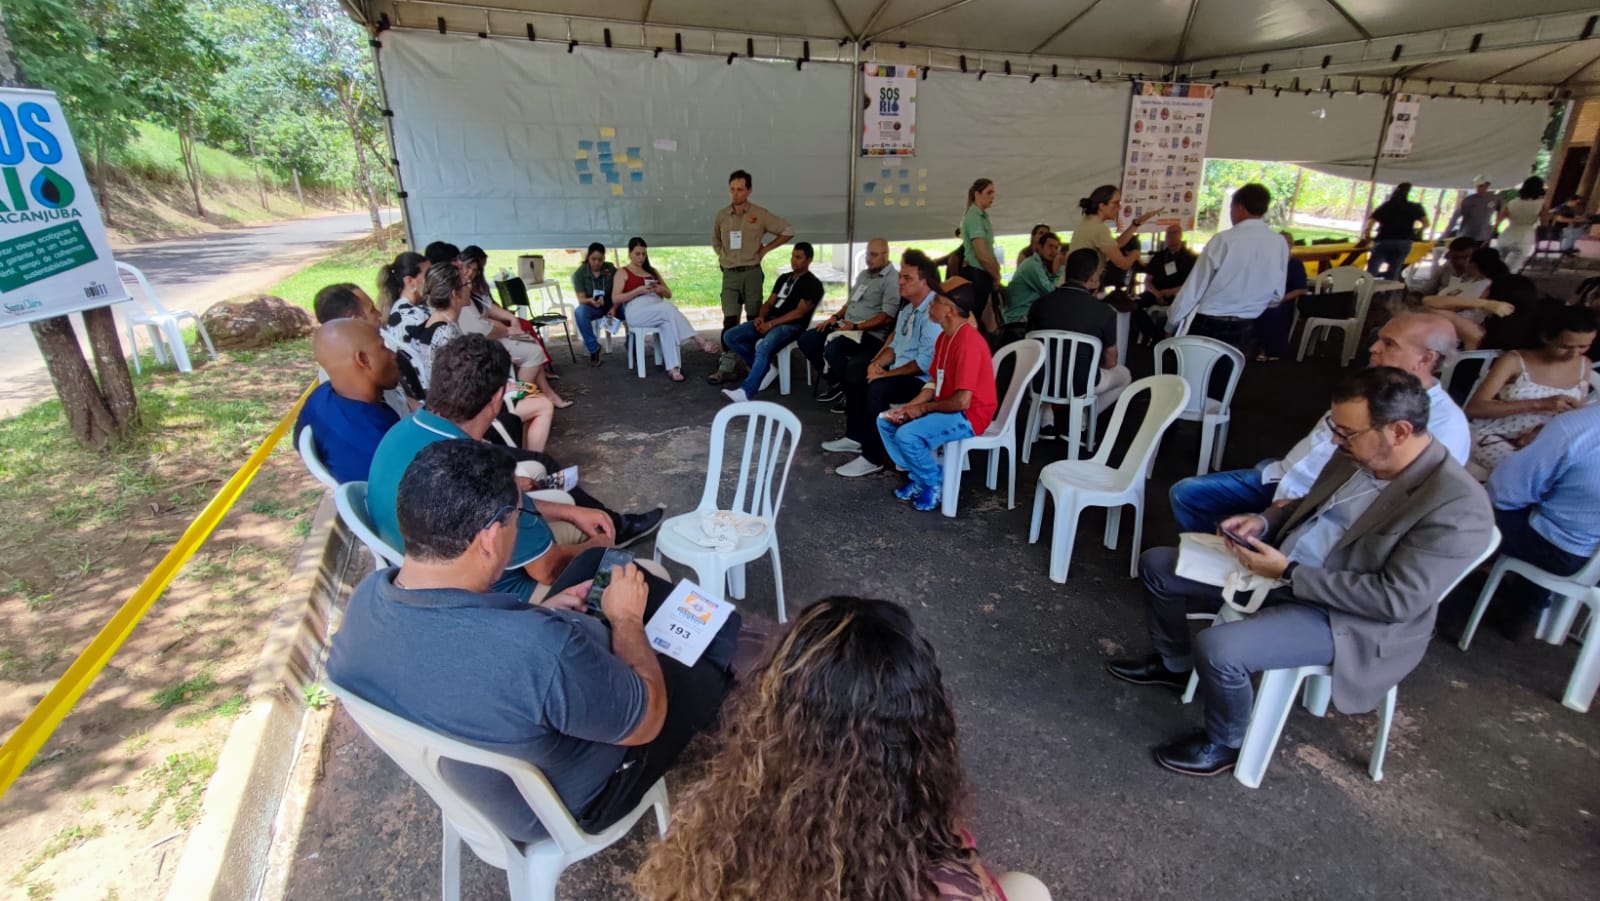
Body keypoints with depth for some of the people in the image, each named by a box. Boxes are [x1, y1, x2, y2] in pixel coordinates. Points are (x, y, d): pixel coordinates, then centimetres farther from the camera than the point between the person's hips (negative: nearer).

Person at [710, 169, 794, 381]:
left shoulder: (760, 215, -3)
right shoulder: (721, 215, 6)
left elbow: (788, 230, 1)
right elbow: (715, 241, 25)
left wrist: (765, 249, -1)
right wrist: (722, 258, 11)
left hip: (752, 273, -2)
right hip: (729, 275, 2)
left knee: (754, 320, 5)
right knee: (729, 321, -4)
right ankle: (726, 368, -4)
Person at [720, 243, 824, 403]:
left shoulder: (813, 284, -1)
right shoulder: (784, 278, 22)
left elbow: (799, 312, -11)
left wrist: (771, 324, -18)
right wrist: (761, 317, -3)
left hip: (791, 325, -8)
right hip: (770, 321, 8)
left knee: (763, 348, -37)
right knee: (731, 336, -7)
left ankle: (745, 392, -37)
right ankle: (765, 368, -1)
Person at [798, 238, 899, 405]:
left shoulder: (892, 279, -9)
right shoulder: (863, 274, 19)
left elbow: (887, 317, -17)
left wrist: (856, 326, -21)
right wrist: (835, 317, 6)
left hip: (870, 333, -9)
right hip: (846, 325, 9)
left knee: (832, 349, -34)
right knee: (805, 339, -1)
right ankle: (833, 381, 10)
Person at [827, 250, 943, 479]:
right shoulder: (908, 308, 11)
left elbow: (925, 362, -27)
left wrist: (887, 373, -20)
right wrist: (877, 363, -3)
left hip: (922, 379, -11)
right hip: (900, 371, 11)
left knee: (877, 388, -31)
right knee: (854, 376, 11)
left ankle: (873, 458, -20)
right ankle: (856, 437, 21)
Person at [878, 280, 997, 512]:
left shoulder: (969, 342, -25)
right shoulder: (944, 336, 5)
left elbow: (962, 401, -27)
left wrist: (923, 408, -13)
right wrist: (911, 405, -6)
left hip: (968, 415, -10)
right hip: (945, 407, 10)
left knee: (907, 435, -27)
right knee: (886, 421, 3)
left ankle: (935, 483, -2)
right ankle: (920, 477, 11)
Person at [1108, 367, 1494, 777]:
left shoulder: (1457, 507, -23)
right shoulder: (1357, 456, -1)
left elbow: (1396, 599, -24)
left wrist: (1288, 573, -24)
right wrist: (1262, 521, -5)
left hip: (1344, 618, -8)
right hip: (1279, 568, 8)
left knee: (1217, 649, -30)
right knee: (1156, 564, 5)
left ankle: (1228, 743, 3)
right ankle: (1175, 663, 29)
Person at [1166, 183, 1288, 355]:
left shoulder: (1224, 239, -14)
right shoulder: (1280, 244, 0)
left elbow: (1194, 286, -11)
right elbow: (1276, 295, 10)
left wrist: (1171, 324, 0)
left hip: (1206, 325, -4)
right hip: (1244, 329, 5)